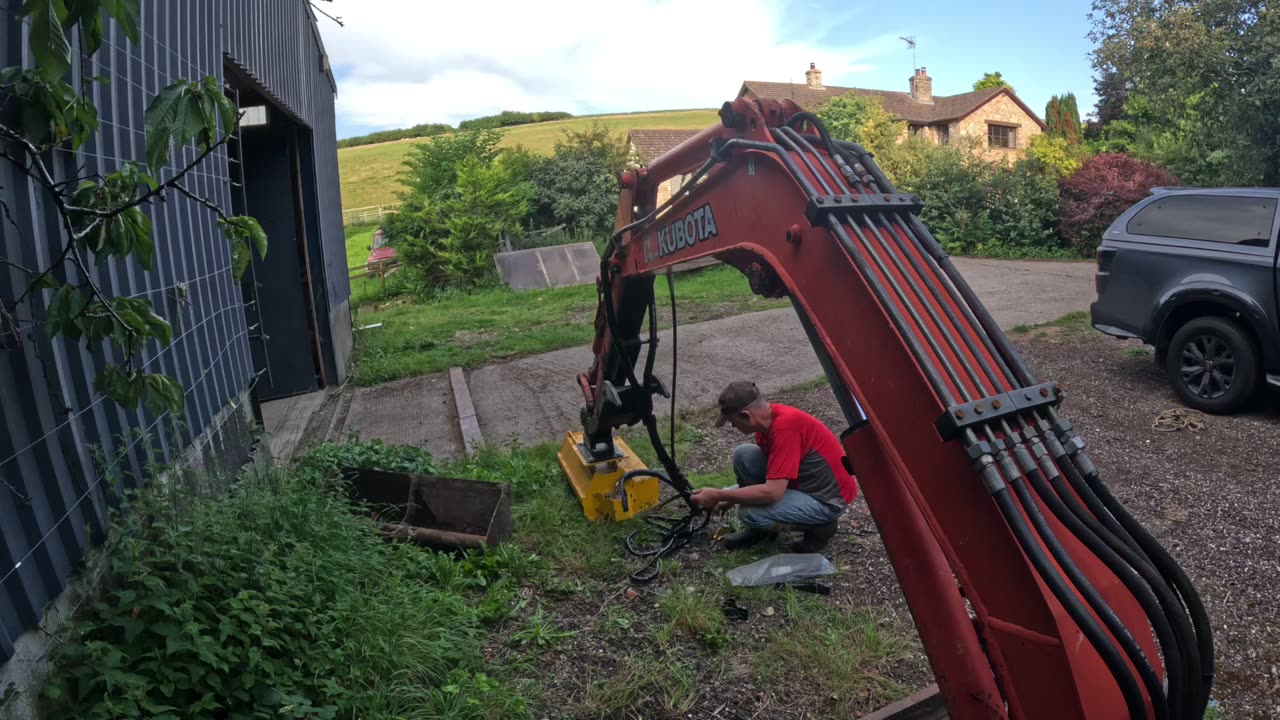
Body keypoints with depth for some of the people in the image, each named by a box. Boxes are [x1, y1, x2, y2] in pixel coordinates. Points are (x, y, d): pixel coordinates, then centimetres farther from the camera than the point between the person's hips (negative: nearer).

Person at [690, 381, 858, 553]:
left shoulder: (785, 426, -31)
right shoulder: (766, 418, -3)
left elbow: (772, 492, -33)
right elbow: (763, 468, 15)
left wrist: (718, 495, -25)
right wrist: (732, 498, 14)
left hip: (828, 497, -9)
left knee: (751, 513, -23)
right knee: (744, 455, -9)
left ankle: (819, 526, 0)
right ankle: (759, 528, 9)